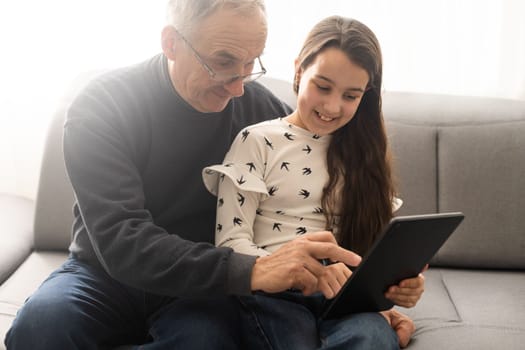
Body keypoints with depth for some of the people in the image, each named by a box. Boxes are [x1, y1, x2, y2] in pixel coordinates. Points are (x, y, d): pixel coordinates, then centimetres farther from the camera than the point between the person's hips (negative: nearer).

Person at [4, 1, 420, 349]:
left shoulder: (258, 107, -7)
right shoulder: (102, 106, -16)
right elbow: (121, 241, -27)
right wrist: (249, 270, -40)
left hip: (202, 287, 1)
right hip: (108, 274, 0)